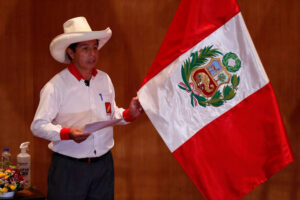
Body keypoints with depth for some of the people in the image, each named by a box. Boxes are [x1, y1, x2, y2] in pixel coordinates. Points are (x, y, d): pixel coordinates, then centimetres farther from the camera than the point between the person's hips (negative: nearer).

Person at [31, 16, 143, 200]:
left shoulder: (105, 80, 8)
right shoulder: (56, 86, -9)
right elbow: (38, 125, -12)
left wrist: (129, 114, -2)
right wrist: (67, 133, -26)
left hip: (103, 164, 5)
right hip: (68, 168, -5)